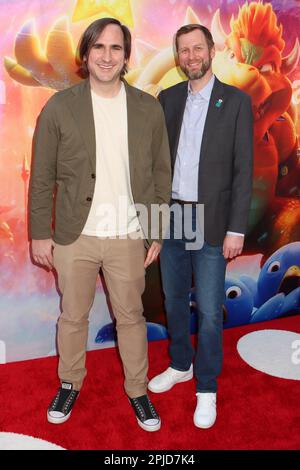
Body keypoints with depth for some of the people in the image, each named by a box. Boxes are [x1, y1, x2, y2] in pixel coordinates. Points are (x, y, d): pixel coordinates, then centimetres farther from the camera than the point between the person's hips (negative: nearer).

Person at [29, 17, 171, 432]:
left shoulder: (149, 109, 1)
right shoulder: (60, 107, -3)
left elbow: (161, 174, 5)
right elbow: (42, 177, 0)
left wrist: (157, 232, 3)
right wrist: (40, 234, -2)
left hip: (128, 237, 1)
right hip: (74, 236, 0)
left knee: (131, 317, 14)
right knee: (72, 317, 15)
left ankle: (137, 390, 34)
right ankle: (70, 384, 39)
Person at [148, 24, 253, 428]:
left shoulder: (236, 101, -4)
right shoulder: (167, 98, 7)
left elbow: (243, 169, -6)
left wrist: (236, 229, -11)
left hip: (210, 221, -4)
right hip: (170, 217, 4)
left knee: (209, 310, 2)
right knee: (174, 298, 16)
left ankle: (206, 388, 21)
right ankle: (180, 365, 38)